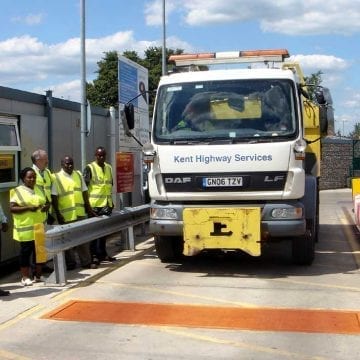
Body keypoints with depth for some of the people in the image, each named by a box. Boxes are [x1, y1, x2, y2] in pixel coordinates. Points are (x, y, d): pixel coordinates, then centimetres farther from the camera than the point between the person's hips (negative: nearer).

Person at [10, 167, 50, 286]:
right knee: (26, 252, 1)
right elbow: (12, 208, -11)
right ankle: (25, 277, 10)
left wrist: (46, 206, -3)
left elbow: (46, 202, 21)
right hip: (25, 229, -6)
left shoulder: (38, 189, 14)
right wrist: (28, 208, -22)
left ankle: (38, 275, 22)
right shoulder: (18, 191, -5)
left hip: (40, 227, 6)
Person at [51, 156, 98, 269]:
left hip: (80, 213, 4)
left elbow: (84, 193, 12)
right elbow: (54, 198, -8)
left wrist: (89, 209, 11)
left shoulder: (78, 175, 9)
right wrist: (58, 215, -12)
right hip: (66, 216, -4)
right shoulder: (57, 177, -6)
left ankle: (86, 262, 15)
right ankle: (70, 263, 19)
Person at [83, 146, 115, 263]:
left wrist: (111, 201, 21)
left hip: (106, 204, 6)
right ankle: (93, 255, 4)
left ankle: (102, 253, 20)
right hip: (94, 204, -6)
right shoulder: (90, 168, -5)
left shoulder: (109, 167, 14)